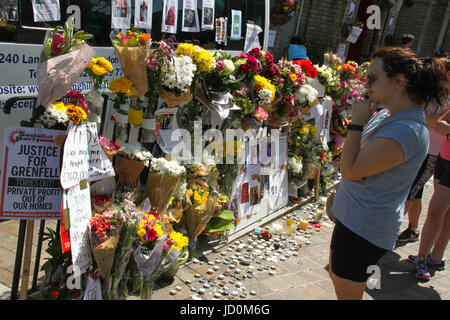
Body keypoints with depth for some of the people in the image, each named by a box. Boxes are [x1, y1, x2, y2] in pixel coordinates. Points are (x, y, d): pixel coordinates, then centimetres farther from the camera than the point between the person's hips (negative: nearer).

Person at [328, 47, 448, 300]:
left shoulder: (406, 131, -27)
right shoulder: (387, 115, 6)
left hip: (364, 228, -10)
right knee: (336, 276, 27)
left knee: (347, 293, 7)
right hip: (353, 217, 10)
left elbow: (350, 170, -28)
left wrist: (356, 122, -21)